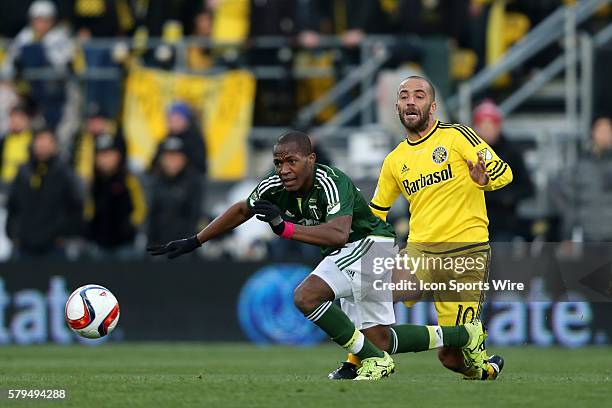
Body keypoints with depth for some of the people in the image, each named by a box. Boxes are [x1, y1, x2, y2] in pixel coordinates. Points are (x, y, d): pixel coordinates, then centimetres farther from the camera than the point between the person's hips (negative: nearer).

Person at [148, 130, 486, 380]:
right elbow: (241, 210, 10)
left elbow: (338, 233, -45)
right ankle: (467, 336, 28)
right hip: (346, 253, 9)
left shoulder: (331, 183, -29)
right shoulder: (276, 185, -8)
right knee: (379, 339, 11)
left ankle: (375, 361, -16)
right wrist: (193, 242, 12)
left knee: (306, 297, -27)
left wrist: (284, 227, -50)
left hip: (368, 243, -9)